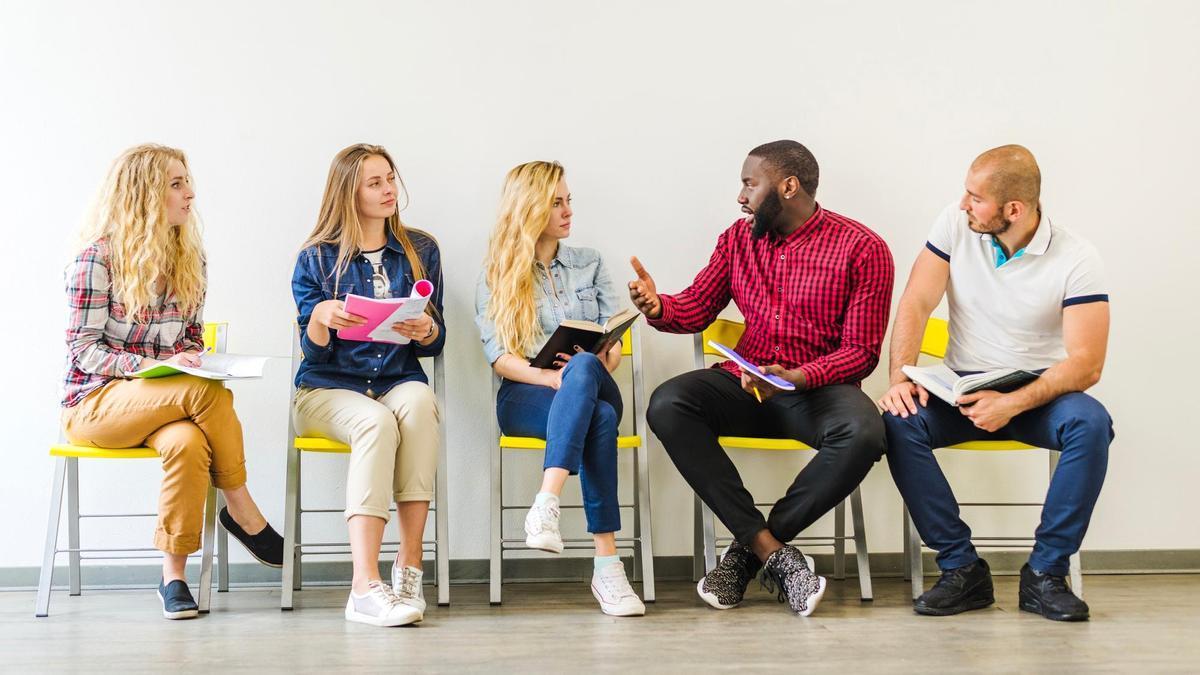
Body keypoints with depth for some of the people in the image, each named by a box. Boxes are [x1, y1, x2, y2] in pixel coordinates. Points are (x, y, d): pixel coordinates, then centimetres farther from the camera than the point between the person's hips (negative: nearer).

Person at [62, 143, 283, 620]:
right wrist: (152, 366, -25)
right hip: (95, 401, -5)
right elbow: (83, 348, -10)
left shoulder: (189, 257, 9)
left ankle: (174, 576, -24)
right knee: (209, 392, -33)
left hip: (165, 401, 5)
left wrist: (197, 359, -6)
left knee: (187, 441, -34)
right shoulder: (98, 257, -8)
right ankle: (243, 513, -15)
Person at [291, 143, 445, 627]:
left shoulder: (421, 251, 11)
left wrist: (425, 330, -14)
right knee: (377, 420, -36)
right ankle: (365, 586, -45)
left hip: (400, 382, 2)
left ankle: (409, 565, -35)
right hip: (328, 389, -2)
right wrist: (321, 317, -21)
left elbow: (434, 344, 10)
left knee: (418, 403, -35)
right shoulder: (317, 259, 5)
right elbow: (314, 352, 1)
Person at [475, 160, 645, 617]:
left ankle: (546, 506, -48)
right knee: (599, 418, -38)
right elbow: (497, 356, -1)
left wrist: (594, 366, -15)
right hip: (523, 395, -2)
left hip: (595, 385, 2)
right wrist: (548, 376, -21)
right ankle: (606, 564, -45)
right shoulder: (496, 276, 11)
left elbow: (614, 341, 10)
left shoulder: (590, 263, 19)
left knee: (584, 368, -39)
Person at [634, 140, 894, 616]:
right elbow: (696, 309, 10)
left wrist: (795, 377, -23)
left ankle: (747, 551, -19)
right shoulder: (738, 238, 11)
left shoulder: (862, 249, -4)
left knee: (862, 433, -36)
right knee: (667, 405, -26)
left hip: (818, 388, -3)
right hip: (743, 384, 4)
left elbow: (861, 352, -6)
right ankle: (772, 552, -27)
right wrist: (658, 307, -14)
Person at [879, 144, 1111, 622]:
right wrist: (900, 378, -23)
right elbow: (915, 304, -7)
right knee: (898, 421, -28)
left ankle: (1045, 573, -18)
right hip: (961, 386, 2)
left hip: (1039, 391, -2)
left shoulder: (1076, 259, -13)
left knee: (1090, 423, -33)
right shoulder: (956, 223, -4)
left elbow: (1086, 365, -17)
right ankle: (962, 568, -18)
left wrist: (1012, 404, -30)